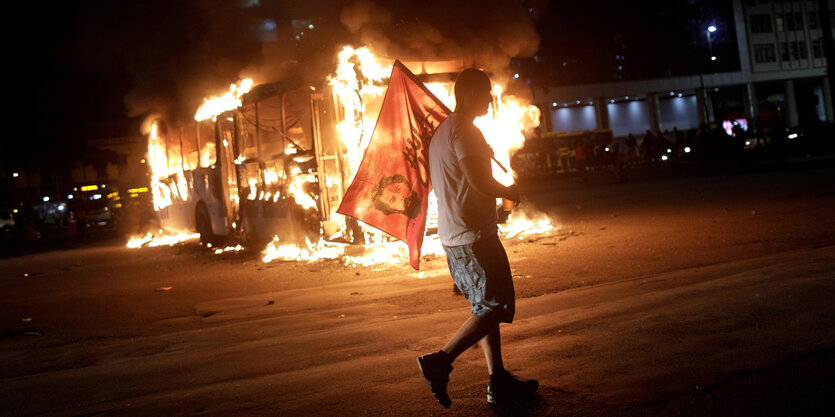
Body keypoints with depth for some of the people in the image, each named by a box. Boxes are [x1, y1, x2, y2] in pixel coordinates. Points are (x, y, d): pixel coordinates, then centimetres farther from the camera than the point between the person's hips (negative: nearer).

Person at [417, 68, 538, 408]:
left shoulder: (441, 131, 18)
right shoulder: (464, 131, -14)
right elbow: (479, 181, -23)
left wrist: (485, 154, 26)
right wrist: (510, 192, -4)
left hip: (451, 236, 10)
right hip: (473, 234, -10)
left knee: (486, 306, 13)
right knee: (495, 307, -6)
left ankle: (498, 382, 14)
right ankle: (440, 361, -10)